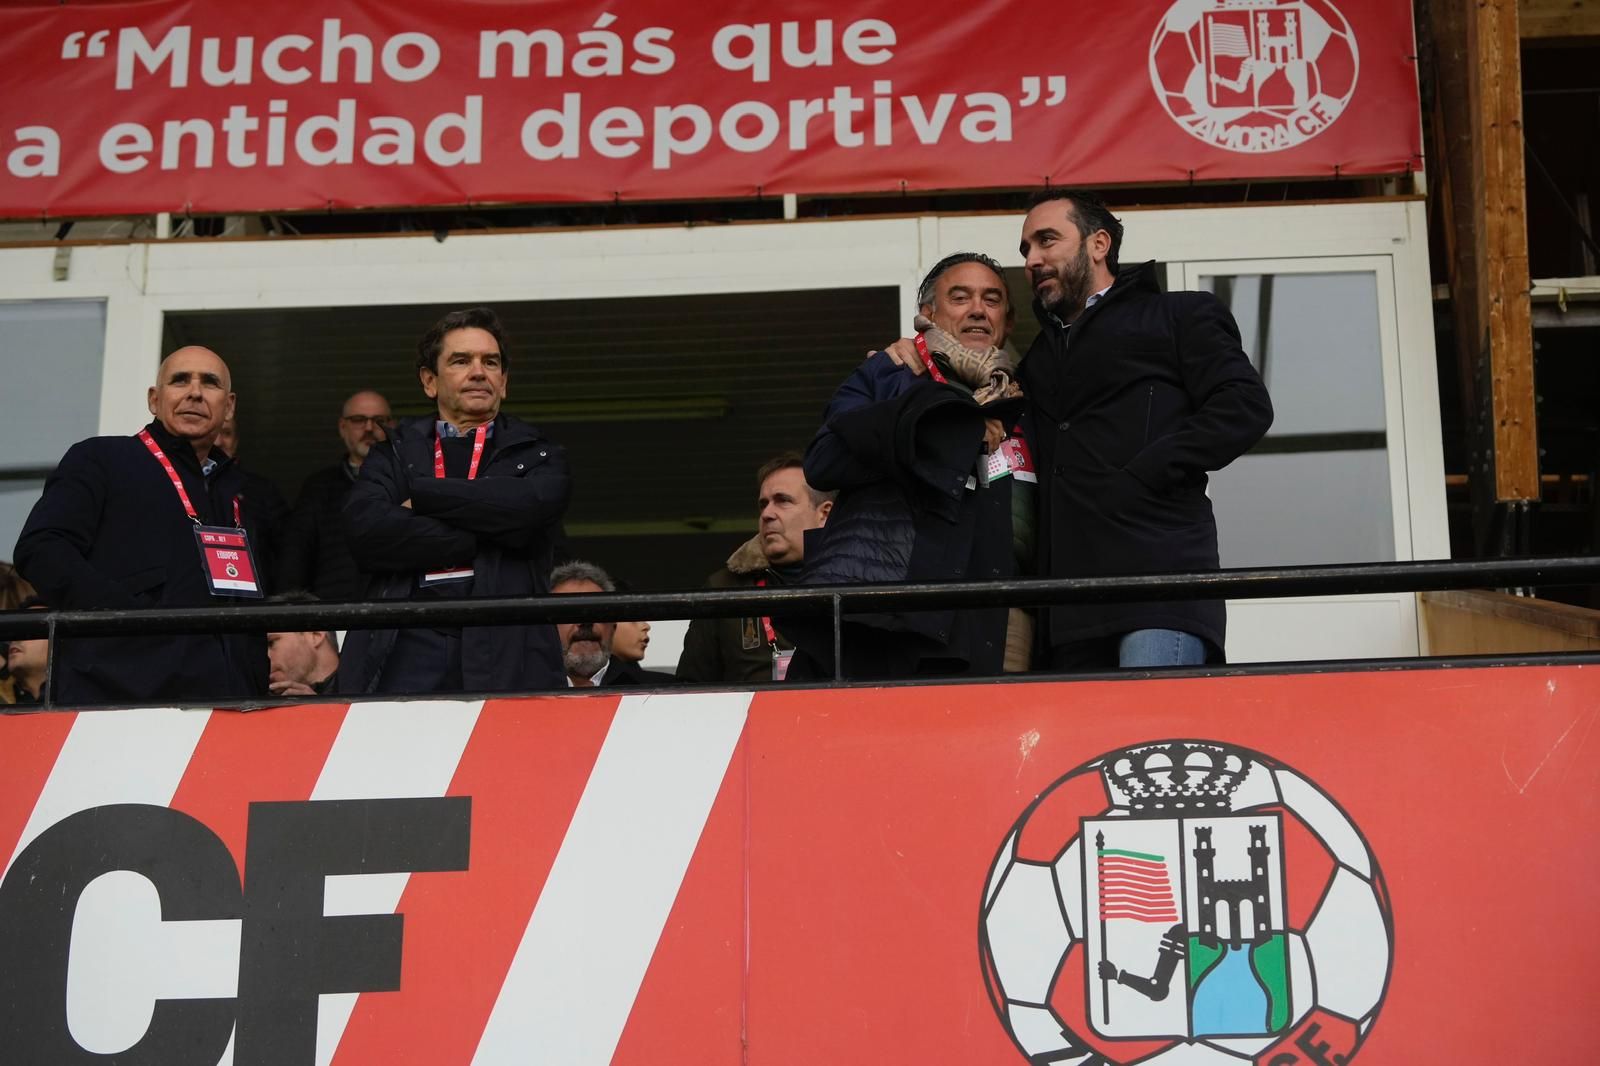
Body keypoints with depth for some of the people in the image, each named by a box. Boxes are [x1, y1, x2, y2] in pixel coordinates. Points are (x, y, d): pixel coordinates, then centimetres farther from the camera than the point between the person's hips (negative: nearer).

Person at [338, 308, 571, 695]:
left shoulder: (536, 456, 18)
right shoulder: (394, 453, 19)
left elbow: (531, 507, -6)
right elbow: (366, 531, -1)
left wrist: (421, 495, 1)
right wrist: (482, 538, -4)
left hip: (505, 652, 0)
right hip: (407, 649, 1)